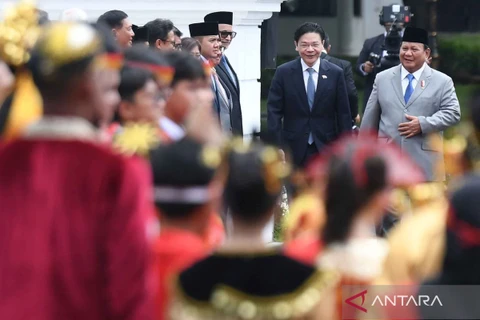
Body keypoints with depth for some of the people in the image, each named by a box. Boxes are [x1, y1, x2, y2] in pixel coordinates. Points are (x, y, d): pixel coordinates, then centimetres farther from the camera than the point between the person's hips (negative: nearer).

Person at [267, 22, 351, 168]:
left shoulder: (335, 73, 1)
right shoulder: (283, 73, -1)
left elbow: (343, 114, 3)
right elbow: (274, 111, -2)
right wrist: (277, 148, -9)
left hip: (326, 149, 1)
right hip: (294, 149, 0)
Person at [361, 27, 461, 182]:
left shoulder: (442, 81, 4)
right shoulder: (382, 78, 11)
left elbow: (452, 113, -3)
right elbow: (370, 118, 13)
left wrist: (423, 124, -16)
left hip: (424, 161, -2)